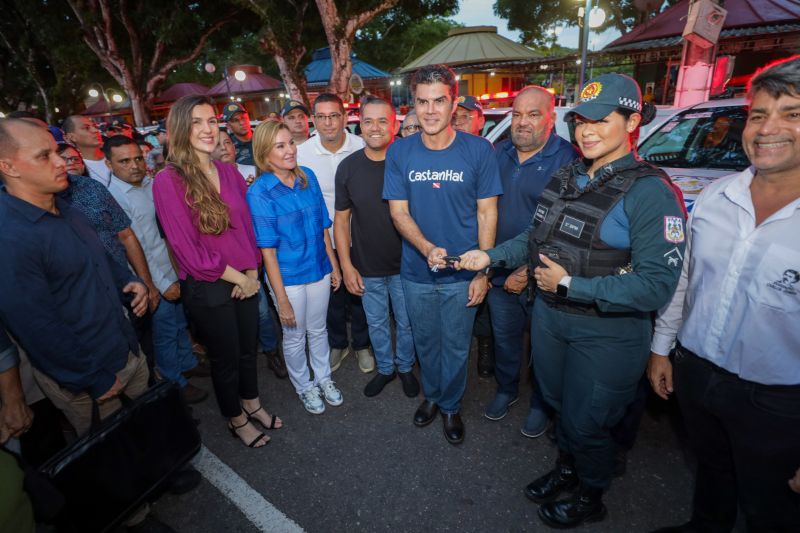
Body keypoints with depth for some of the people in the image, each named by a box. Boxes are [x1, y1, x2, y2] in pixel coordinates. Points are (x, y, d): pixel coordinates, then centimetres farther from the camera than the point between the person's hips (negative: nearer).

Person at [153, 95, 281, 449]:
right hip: (207, 288, -5)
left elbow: (247, 224, 7)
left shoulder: (229, 172, 2)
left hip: (247, 280, 5)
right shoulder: (168, 181, -15)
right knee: (226, 357, 14)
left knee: (248, 348, 21)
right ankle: (236, 420, 40)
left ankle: (252, 404, 47)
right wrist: (240, 277, -12)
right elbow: (189, 250, -17)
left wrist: (253, 271, -5)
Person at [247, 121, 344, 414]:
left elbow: (322, 227, 4)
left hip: (319, 269, 4)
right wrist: (282, 299, -15)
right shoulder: (259, 193, -16)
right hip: (288, 277, -4)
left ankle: (324, 378, 45)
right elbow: (268, 251, -16)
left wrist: (334, 265, 7)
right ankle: (304, 387, 42)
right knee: (295, 337, 16)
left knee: (318, 329, 21)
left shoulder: (308, 176, -3)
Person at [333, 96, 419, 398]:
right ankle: (385, 368, 44)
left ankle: (405, 367, 43)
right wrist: (346, 265, -4)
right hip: (367, 268, 2)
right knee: (376, 323, 19)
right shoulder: (348, 167, -4)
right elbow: (341, 218, 0)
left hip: (404, 264, -1)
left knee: (406, 323, 17)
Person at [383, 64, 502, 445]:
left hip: (462, 273, -1)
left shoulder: (478, 150, -9)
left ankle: (451, 406, 39)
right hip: (416, 272, 2)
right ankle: (431, 395, 46)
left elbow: (487, 214, -6)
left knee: (456, 346, 14)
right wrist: (428, 249, -25)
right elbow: (398, 212, -7)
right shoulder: (399, 152, -5)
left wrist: (483, 272, -9)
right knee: (425, 341, 20)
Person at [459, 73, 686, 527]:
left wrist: (570, 285, -26)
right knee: (558, 401, 26)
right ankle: (567, 468, 55)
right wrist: (490, 257, -1)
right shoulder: (566, 178, 3)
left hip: (607, 333, -6)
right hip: (549, 316, 7)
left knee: (586, 422, 13)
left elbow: (657, 285, -25)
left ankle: (591, 499, 45)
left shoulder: (650, 192, -19)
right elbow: (536, 237, 12)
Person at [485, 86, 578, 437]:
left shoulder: (567, 160, -15)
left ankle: (541, 405, 39)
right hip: (500, 273, 5)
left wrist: (530, 271, -20)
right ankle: (506, 390, 45)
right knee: (504, 337, 21)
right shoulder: (499, 153, 4)